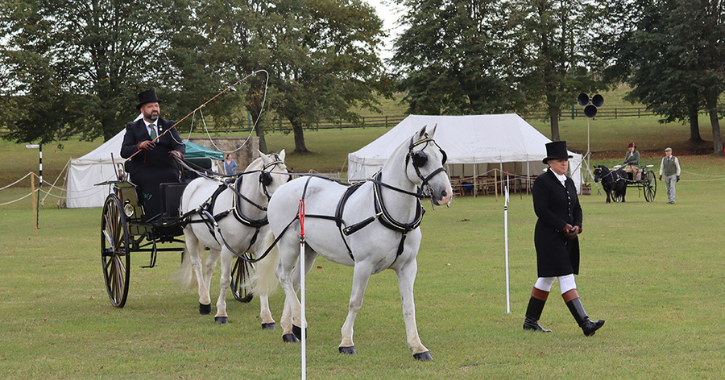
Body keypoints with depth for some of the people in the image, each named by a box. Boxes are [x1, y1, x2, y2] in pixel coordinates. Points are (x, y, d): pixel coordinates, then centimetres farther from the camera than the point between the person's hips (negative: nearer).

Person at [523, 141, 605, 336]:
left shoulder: (569, 182, 14)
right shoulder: (542, 182, -10)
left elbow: (577, 208, 15)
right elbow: (541, 210, -16)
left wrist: (577, 226, -4)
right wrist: (563, 226, -18)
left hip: (567, 239, 8)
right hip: (549, 237, -8)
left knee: (547, 279, 14)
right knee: (566, 278, -12)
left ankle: (531, 321, 24)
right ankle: (585, 324, -18)